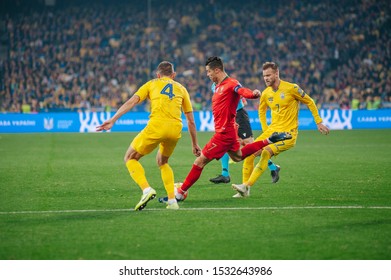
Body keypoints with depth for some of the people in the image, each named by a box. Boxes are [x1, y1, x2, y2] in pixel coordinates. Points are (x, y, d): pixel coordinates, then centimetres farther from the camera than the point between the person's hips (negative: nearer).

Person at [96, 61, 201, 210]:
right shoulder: (181, 89, 25)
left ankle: (147, 189, -11)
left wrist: (112, 120, -2)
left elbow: (131, 102, 4)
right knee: (162, 161, 29)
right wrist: (195, 145, 32)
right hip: (175, 129, 4)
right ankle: (172, 201, 17)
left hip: (156, 126, -4)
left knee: (130, 158, 13)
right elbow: (191, 121, 24)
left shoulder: (152, 84, 19)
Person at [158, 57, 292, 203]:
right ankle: (269, 140, 30)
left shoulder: (231, 84, -16)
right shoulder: (218, 86, 13)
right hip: (228, 130, 10)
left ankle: (180, 193, -1)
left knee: (200, 161, -7)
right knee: (237, 156, 31)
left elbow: (244, 91, -36)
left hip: (224, 132, -10)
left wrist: (254, 93, -56)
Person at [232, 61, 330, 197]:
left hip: (288, 134, -6)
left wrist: (319, 122, 1)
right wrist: (265, 129, 12)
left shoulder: (291, 88, -10)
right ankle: (244, 190, 0)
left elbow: (309, 102, 1)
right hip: (272, 131, 6)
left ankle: (247, 186, -28)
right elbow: (261, 111, 25)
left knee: (266, 152, -28)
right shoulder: (265, 94, 6)